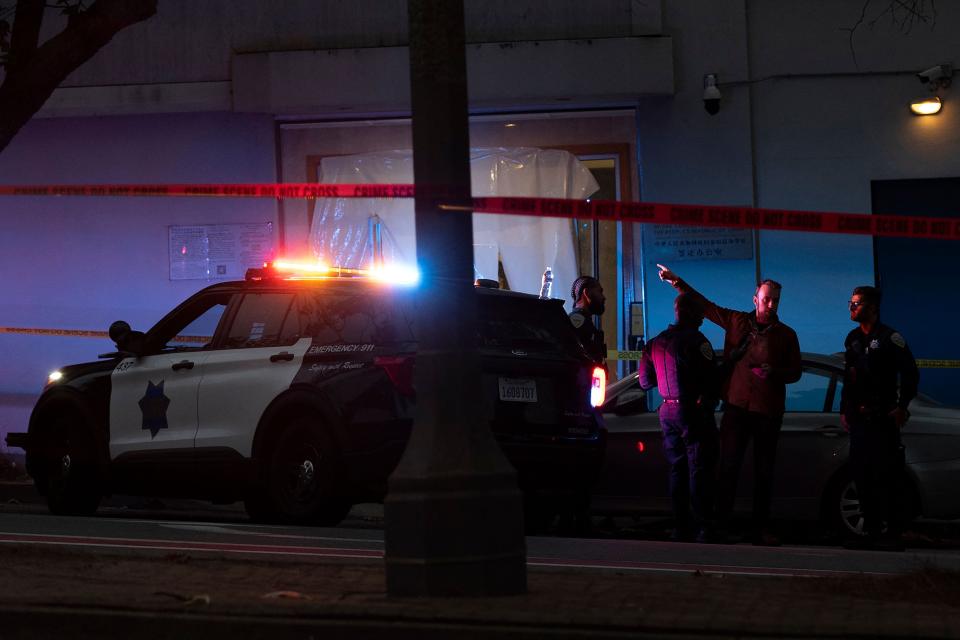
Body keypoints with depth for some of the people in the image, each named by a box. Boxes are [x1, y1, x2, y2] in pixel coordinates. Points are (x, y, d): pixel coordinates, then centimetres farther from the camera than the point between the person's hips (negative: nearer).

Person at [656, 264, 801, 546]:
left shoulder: (786, 335, 6)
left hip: (768, 411, 0)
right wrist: (677, 282, 8)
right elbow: (704, 305, 12)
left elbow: (795, 372, 8)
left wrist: (774, 372, -13)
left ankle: (762, 528, 10)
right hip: (736, 406, 0)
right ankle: (722, 522, -2)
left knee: (764, 472, 5)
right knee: (729, 466, -4)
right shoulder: (737, 321, 7)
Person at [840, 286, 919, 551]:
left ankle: (893, 534, -4)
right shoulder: (853, 338, 14)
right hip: (859, 418, 7)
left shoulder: (889, 337, -6)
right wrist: (844, 409, 15)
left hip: (882, 418, -7)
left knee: (885, 475, -8)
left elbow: (910, 373, -7)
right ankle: (872, 532, 14)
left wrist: (902, 407, -10)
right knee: (861, 475, 6)